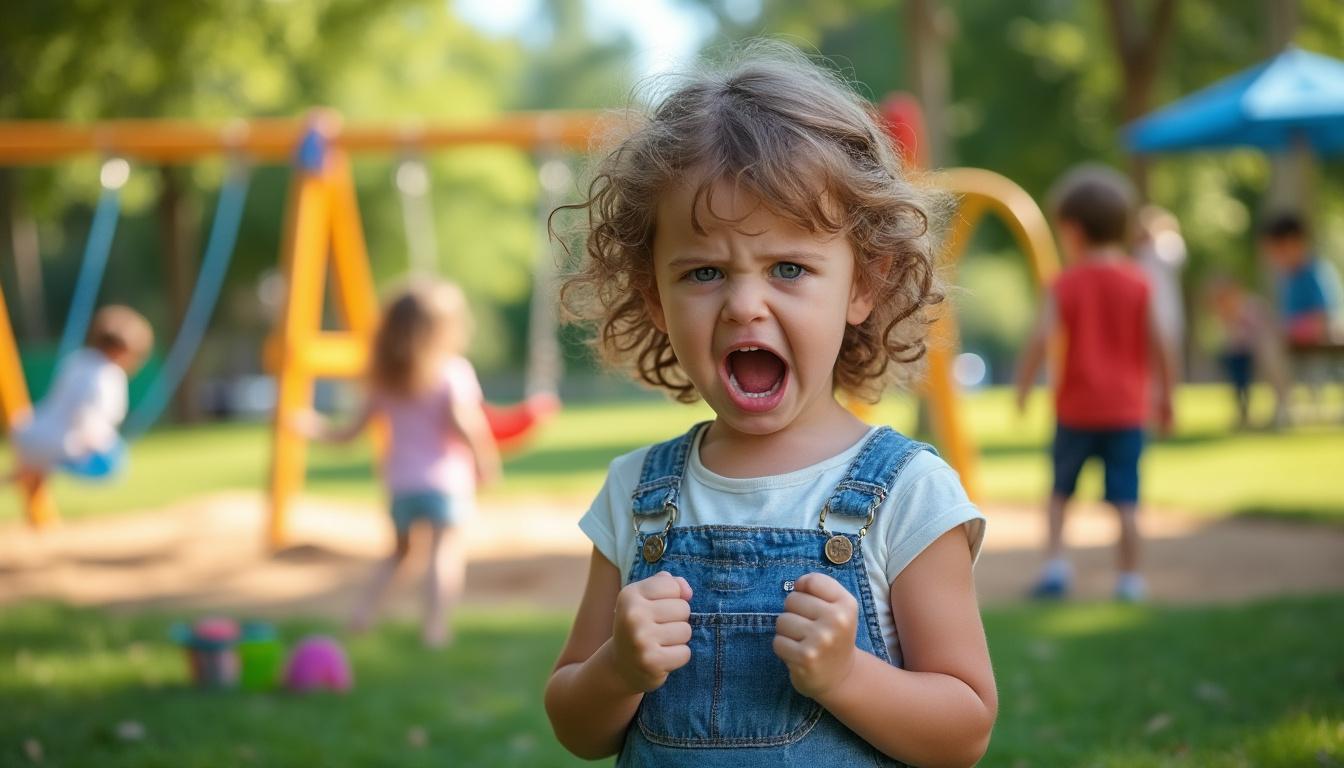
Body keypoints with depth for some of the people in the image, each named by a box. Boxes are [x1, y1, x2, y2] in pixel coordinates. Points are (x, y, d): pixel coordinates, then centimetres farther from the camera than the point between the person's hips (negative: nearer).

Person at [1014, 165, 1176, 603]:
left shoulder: (1066, 284, -5)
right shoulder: (1137, 283, -1)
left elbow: (1041, 339, -16)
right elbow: (1158, 345, -4)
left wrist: (1023, 388, -5)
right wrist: (1165, 397, 6)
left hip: (1076, 407, -1)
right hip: (1127, 408, 1)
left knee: (1061, 491, 16)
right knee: (1125, 499, 3)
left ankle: (1055, 561, 6)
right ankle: (1130, 577, 3)